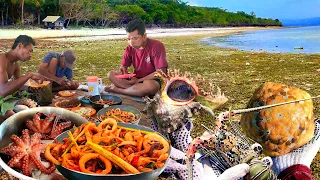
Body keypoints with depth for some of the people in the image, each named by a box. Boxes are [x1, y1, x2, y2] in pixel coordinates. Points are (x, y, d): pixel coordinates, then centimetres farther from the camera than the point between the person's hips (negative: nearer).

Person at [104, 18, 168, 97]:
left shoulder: (157, 46, -16)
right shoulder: (130, 48, 0)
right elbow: (123, 66, 9)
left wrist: (139, 80, -21)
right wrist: (122, 71, -17)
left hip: (154, 81, -6)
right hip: (136, 79, 6)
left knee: (149, 85, -40)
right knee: (111, 75, -10)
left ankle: (117, 89, -17)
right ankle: (140, 91, -22)